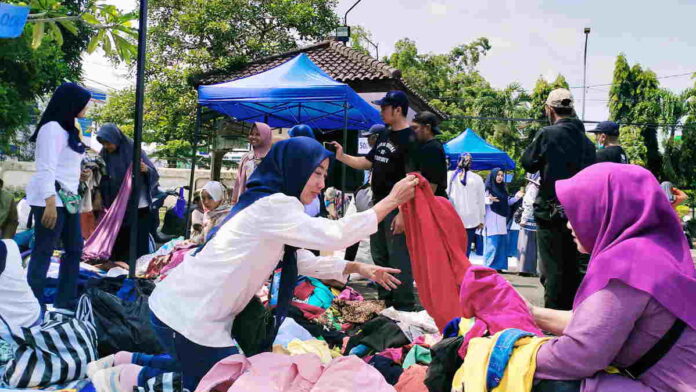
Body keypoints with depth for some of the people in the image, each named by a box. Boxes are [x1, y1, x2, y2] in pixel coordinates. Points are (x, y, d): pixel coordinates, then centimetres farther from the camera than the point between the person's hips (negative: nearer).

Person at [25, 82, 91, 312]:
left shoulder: (68, 129, 17)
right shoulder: (52, 128, -11)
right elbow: (46, 168, -18)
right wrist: (50, 203, -23)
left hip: (67, 198, 10)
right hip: (50, 199, -10)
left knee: (75, 249, 12)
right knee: (43, 252, -6)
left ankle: (66, 302, 20)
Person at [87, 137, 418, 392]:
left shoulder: (271, 207, 14)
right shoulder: (272, 205, -18)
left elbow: (301, 260, 21)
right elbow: (333, 235, -26)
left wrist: (356, 268, 13)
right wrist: (390, 201, -18)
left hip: (190, 309, 10)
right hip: (187, 317, -10)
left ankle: (122, 363, 25)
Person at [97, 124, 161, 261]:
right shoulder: (105, 155, 3)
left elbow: (155, 174, -7)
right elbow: (102, 181, 7)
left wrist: (146, 169, -28)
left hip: (140, 209, -4)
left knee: (138, 245, -3)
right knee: (119, 242, 4)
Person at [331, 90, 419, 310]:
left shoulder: (409, 139, -13)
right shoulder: (385, 137, 15)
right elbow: (367, 163, 23)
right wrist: (342, 157, 9)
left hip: (396, 209, -9)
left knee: (398, 258, -7)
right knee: (380, 257, 15)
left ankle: (404, 307, -1)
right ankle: (385, 303, 26)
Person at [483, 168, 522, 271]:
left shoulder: (502, 189, 16)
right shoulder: (488, 188, -4)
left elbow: (507, 202, 21)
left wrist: (516, 197, 10)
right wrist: (489, 199, -28)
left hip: (501, 220, 7)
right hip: (491, 220, -7)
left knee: (502, 243, 6)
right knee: (492, 243, -9)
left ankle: (498, 266, 11)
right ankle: (489, 266, -5)